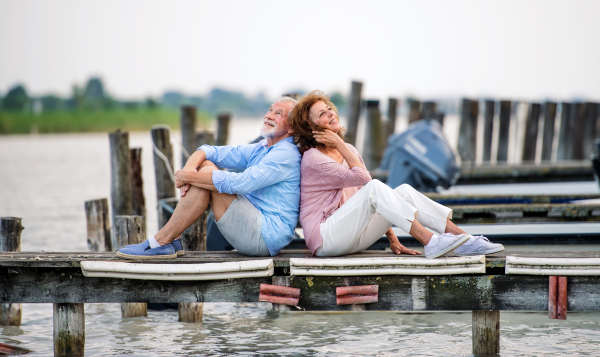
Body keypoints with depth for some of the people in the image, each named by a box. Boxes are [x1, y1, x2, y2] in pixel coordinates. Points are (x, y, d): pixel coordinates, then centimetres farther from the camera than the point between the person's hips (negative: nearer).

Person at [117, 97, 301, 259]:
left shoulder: (286, 155, -12)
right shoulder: (259, 149, 18)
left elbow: (241, 183, -25)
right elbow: (207, 151, 12)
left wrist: (190, 177, -18)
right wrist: (189, 168, -12)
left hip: (265, 237, -9)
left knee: (208, 173, -19)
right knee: (205, 165, 3)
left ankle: (161, 242, -17)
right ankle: (172, 240, -3)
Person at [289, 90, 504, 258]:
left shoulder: (348, 151, 18)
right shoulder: (313, 158, -8)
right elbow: (363, 178, -16)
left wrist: (392, 239, 7)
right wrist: (340, 144, -8)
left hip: (351, 236, 8)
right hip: (325, 238, -8)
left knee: (404, 191, -10)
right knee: (375, 187, -28)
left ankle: (466, 241, -21)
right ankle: (430, 243, -37)